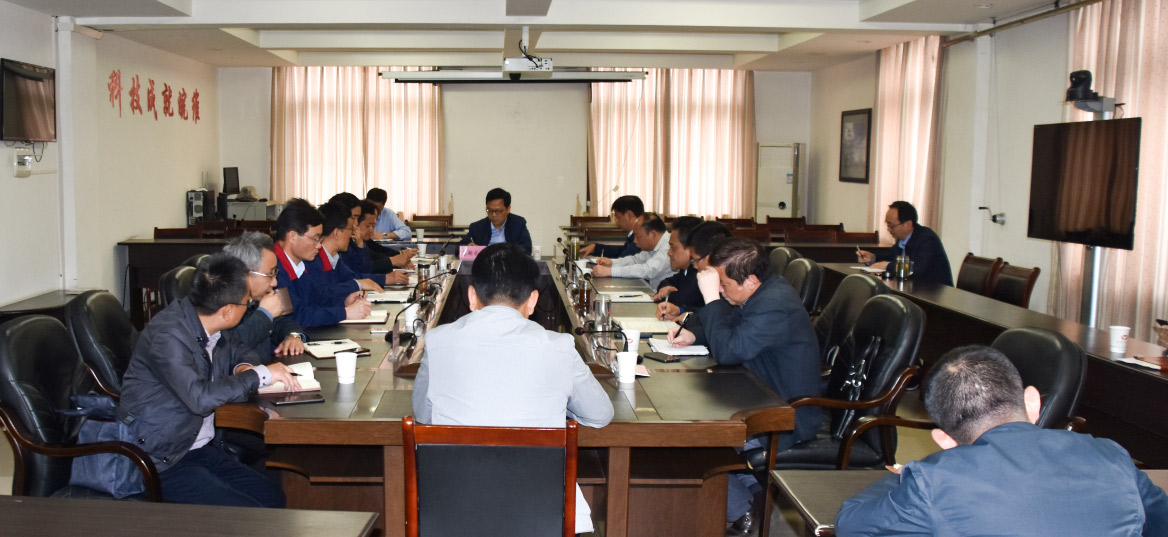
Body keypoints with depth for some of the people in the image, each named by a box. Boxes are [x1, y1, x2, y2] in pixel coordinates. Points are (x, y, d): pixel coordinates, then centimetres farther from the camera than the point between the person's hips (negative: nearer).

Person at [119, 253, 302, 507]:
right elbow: (200, 397, -33)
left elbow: (239, 350, 24)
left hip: (204, 448, 8)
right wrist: (261, 375, -22)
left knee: (274, 497, -7)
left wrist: (244, 367, -1)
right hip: (164, 463, -8)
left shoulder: (211, 328, 3)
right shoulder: (168, 335, -22)